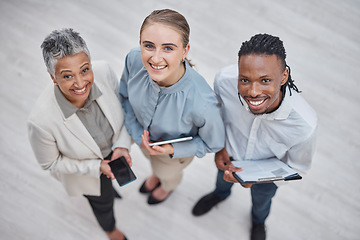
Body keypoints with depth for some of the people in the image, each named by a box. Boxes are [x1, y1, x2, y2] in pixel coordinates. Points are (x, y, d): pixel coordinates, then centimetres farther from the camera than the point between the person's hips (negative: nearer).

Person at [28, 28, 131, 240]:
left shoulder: (104, 71, -33)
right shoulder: (42, 120, -41)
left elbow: (122, 104, -10)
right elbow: (50, 163, -20)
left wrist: (123, 145, -21)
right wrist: (96, 167, -25)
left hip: (114, 148, 3)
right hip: (85, 169, -3)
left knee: (108, 185, 37)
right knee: (103, 200, 28)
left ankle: (107, 187, 76)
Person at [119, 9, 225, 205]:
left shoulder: (202, 104, -47)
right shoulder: (134, 60, -35)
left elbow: (214, 144, -24)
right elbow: (125, 95, -11)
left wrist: (173, 150, -33)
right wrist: (138, 135, -17)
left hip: (176, 149, -3)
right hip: (143, 134, 3)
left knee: (168, 173, 36)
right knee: (150, 159, 40)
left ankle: (168, 186, 75)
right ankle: (156, 175, 78)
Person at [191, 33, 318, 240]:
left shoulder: (305, 124, -44)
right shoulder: (224, 80, -38)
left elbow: (297, 168, -22)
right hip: (230, 155, 1)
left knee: (262, 199, 33)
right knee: (223, 176, 36)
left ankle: (259, 221, 71)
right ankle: (221, 193, 74)